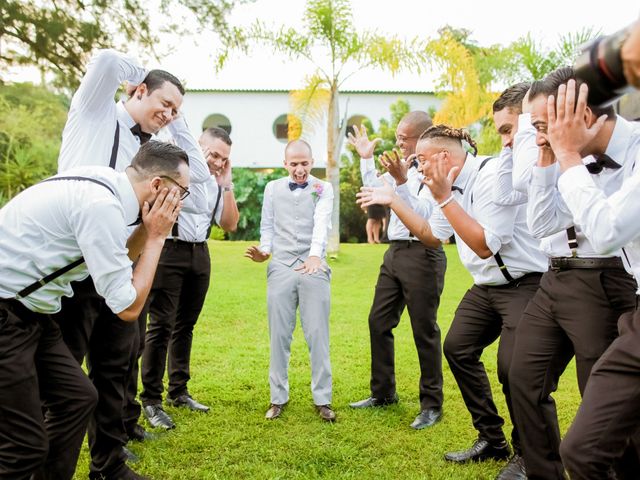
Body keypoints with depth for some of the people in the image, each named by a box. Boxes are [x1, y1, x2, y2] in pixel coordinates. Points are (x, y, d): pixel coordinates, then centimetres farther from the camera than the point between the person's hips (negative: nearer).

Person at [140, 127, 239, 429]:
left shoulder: (216, 182, 13)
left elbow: (230, 225, 11)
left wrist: (226, 185, 2)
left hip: (199, 254, 7)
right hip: (170, 251, -7)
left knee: (185, 325, 14)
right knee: (161, 326, -6)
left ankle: (178, 392, 26)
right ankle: (151, 401, 5)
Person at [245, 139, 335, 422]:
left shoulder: (323, 189, 4)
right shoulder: (272, 188, 12)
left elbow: (321, 224, -13)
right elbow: (267, 226, 13)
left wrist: (315, 254, -30)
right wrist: (264, 250, -8)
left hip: (314, 269, -2)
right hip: (281, 269, 2)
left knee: (317, 335, 0)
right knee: (279, 335, 4)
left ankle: (322, 400, 10)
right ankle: (278, 398, 16)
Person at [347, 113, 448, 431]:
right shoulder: (405, 166, 13)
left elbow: (422, 214, -23)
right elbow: (375, 191, 27)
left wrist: (401, 182, -31)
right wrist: (366, 159, 22)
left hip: (422, 255, -9)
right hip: (395, 252, 9)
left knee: (424, 331, 0)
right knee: (378, 322, 12)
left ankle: (432, 405, 15)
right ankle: (382, 393, 27)